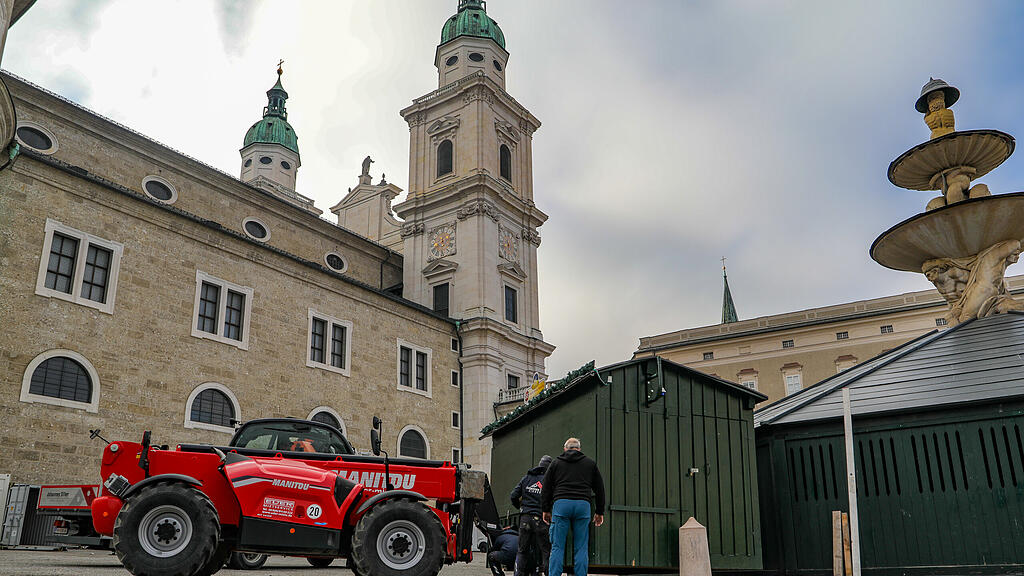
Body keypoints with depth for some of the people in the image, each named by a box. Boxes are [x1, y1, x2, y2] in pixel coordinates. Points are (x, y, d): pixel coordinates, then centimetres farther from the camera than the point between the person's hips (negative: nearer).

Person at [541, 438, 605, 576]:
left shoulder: (556, 462, 17)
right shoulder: (590, 463, 18)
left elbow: (546, 488, 14)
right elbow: (600, 489, 18)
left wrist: (546, 510, 17)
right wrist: (599, 512, 22)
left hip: (561, 504, 0)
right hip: (583, 505, 0)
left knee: (557, 547, 1)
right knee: (581, 548, 3)